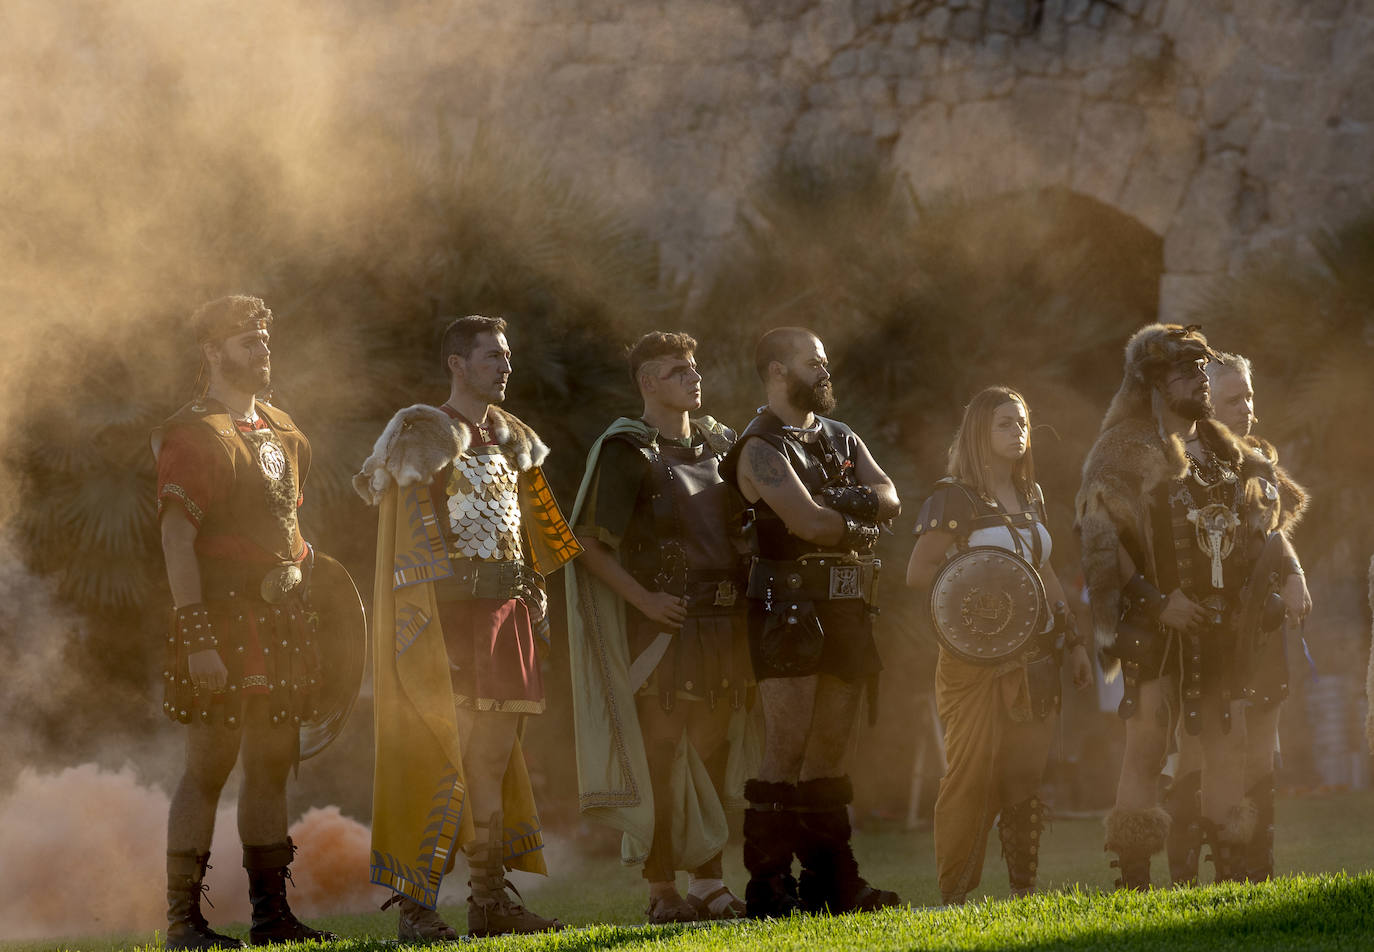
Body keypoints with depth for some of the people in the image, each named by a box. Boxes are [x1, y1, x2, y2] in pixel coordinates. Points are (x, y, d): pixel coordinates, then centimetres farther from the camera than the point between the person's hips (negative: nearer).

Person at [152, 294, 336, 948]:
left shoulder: (283, 434, 17)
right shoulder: (192, 435, -9)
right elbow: (177, 538, -16)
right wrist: (197, 638, -22)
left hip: (282, 617, 8)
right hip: (223, 611, -8)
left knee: (272, 766, 10)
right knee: (208, 766, -8)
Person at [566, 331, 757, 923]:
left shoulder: (719, 445, 15)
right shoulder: (626, 451, -5)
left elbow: (741, 529, 26)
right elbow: (590, 545, -8)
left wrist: (741, 593, 10)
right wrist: (644, 599, -16)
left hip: (723, 623, 6)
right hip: (664, 624, -6)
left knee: (712, 752, 7)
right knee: (659, 754, -4)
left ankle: (708, 882, 12)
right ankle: (662, 890, -1)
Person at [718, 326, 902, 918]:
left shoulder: (841, 440, 19)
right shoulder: (762, 448, -7)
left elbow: (889, 501, 5)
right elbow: (807, 521, -20)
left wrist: (841, 501, -15)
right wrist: (858, 525, -1)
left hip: (846, 605, 8)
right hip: (790, 603, -8)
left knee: (830, 753, 9)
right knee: (786, 751, -10)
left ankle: (829, 880, 13)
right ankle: (767, 886, -9)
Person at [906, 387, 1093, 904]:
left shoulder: (1030, 495, 16)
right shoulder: (954, 497, -5)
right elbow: (919, 571, -12)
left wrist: (1073, 640, 19)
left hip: (1033, 656, 6)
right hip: (977, 660, -6)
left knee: (1026, 776, 4)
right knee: (972, 775, -8)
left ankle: (1023, 889, 9)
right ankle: (954, 896, -3)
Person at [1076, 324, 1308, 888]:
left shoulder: (1225, 453, 17)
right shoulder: (1124, 454, -6)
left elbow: (1263, 523, 24)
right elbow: (1102, 545, -14)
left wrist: (1289, 575, 7)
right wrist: (1157, 602, -19)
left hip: (1217, 624, 7)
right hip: (1154, 629, -7)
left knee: (1226, 741, 6)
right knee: (1147, 744, -8)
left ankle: (1232, 868, 12)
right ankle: (1134, 878, -7)